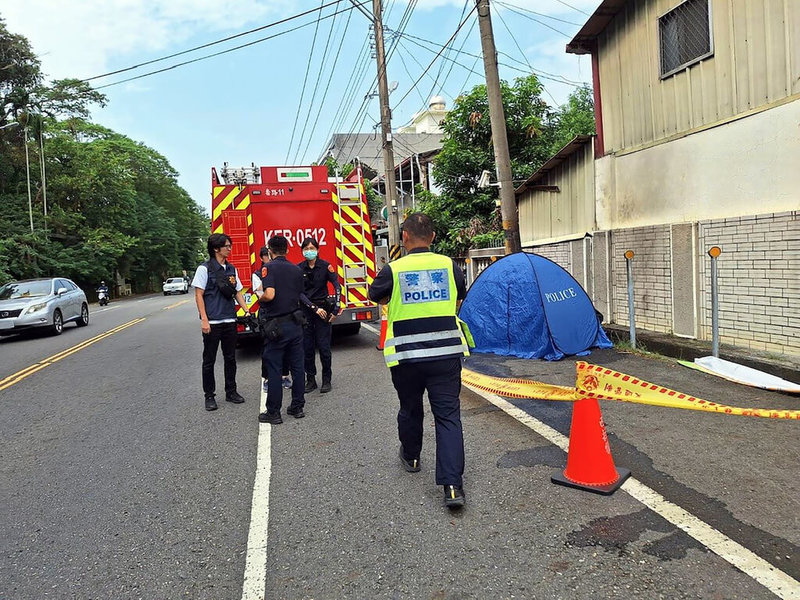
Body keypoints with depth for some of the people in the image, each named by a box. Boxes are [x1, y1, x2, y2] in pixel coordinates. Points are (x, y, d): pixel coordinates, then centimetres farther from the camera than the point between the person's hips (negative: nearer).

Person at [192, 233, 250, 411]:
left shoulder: (231, 269, 11)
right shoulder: (205, 268, -5)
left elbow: (237, 292, 16)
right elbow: (199, 295, -8)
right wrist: (204, 320, -14)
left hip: (229, 321, 5)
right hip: (212, 323, -5)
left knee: (230, 358, 12)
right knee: (209, 360, 4)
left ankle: (231, 391, 24)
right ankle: (210, 396, 14)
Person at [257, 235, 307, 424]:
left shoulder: (269, 268, -10)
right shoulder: (296, 270, 9)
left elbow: (270, 294, -22)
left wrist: (260, 299, -2)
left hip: (277, 325, -5)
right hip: (295, 323, 6)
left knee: (273, 370, 3)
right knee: (297, 367, 11)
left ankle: (273, 413, 9)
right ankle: (297, 407, 20)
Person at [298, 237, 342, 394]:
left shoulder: (325, 266, -3)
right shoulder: (298, 268, 1)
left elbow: (337, 287, -8)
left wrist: (335, 309, -14)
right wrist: (315, 308, -12)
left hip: (323, 308, -2)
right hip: (305, 310, 2)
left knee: (324, 347, -2)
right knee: (307, 347, 5)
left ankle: (326, 380, 9)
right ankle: (311, 380, 16)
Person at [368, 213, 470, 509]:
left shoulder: (393, 270, -7)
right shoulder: (449, 265, 0)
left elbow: (376, 297, 13)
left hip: (406, 355, 0)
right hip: (446, 352, 1)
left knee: (410, 409, 21)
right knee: (448, 415, 3)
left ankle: (410, 457, 45)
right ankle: (453, 484, -4)